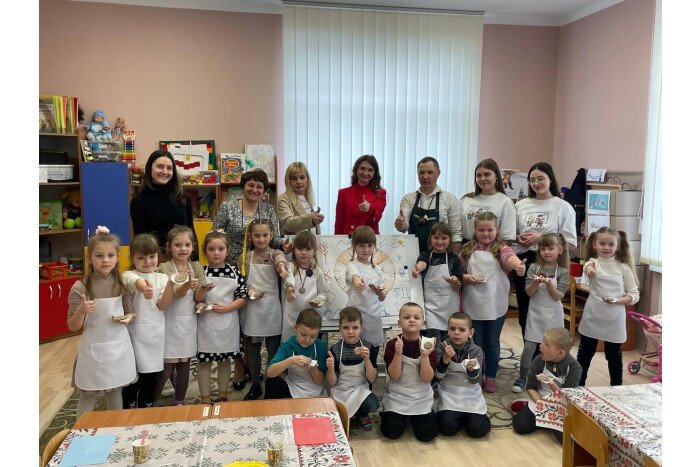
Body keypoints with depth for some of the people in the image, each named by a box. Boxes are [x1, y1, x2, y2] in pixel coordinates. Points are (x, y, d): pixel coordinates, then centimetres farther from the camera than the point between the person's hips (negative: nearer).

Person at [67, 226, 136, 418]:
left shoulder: (121, 284, -1)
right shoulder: (80, 288, -12)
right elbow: (73, 327, -9)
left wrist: (126, 318, -9)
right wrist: (81, 311, -28)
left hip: (118, 347, 4)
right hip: (93, 350, -3)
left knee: (116, 393, 18)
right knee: (88, 397, 9)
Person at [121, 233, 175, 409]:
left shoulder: (162, 278, 3)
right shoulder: (129, 275, -7)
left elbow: (162, 305, -7)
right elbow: (135, 282, -33)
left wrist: (170, 285, -24)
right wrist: (144, 287, -57)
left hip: (155, 333, 3)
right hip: (135, 332, -3)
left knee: (151, 376, 13)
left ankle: (146, 409, 30)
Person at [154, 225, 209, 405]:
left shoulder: (196, 267, 3)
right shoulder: (164, 268, -9)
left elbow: (197, 299, -1)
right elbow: (175, 293, -23)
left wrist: (202, 291, -24)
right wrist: (187, 285, -44)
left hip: (189, 323, 4)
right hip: (170, 323, -4)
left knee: (184, 366, 13)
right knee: (165, 370, 1)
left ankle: (179, 402, 29)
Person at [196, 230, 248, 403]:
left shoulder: (234, 272, -2)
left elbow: (243, 298, -3)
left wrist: (226, 308, -15)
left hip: (228, 322, 1)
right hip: (206, 322, -1)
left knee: (225, 360, 14)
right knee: (204, 361, 7)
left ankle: (223, 395, 30)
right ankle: (205, 399, 20)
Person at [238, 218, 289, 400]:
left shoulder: (275, 254, -5)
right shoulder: (245, 258, 1)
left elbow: (281, 260, -29)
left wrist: (281, 267, -53)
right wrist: (248, 291, -15)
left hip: (271, 308, -2)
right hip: (252, 308, 2)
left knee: (273, 348, 6)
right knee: (253, 348, 13)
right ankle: (255, 385, 29)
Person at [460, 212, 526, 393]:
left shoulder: (501, 249, -6)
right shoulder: (468, 250, 1)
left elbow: (510, 257, -29)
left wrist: (519, 265, -51)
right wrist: (466, 278, -14)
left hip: (495, 305, -1)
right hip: (473, 305, 1)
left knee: (492, 342, 12)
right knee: (476, 342, 12)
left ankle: (490, 377, 28)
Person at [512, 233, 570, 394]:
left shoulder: (562, 271, -5)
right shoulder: (534, 268, -2)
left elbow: (558, 296, -9)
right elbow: (529, 292, -4)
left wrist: (549, 283, -24)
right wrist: (536, 282, -23)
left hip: (553, 315, 0)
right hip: (535, 313, 1)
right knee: (528, 347, -1)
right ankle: (522, 378, 13)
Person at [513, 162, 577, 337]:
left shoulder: (563, 207, -1)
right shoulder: (521, 205, 11)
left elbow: (570, 243, -6)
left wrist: (541, 238, -14)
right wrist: (518, 238, -2)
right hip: (522, 262, 4)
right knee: (524, 312, 11)